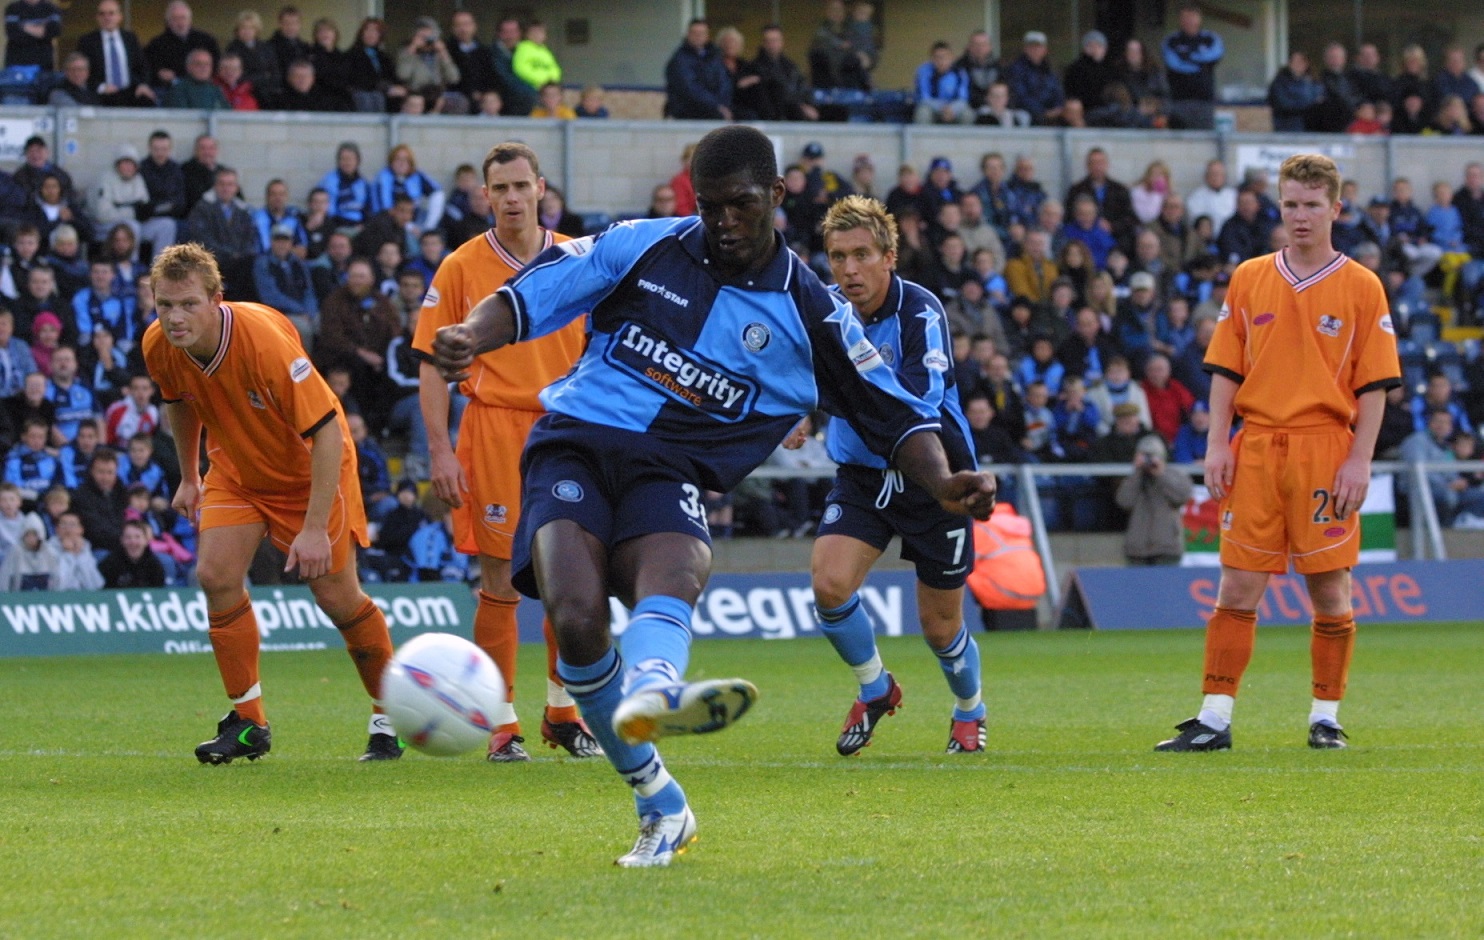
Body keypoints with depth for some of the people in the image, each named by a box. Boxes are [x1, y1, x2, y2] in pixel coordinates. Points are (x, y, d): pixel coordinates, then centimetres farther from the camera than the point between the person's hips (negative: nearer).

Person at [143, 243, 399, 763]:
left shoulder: (265, 340, -35)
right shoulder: (159, 347, -17)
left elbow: (326, 432, -32)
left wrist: (316, 527, -34)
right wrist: (189, 477, 17)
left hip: (310, 467, -5)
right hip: (238, 468, 5)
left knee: (337, 597, -5)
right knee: (215, 574, -14)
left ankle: (389, 719, 15)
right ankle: (248, 723, -2)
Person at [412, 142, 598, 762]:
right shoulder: (461, 268, 1)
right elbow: (432, 364, 1)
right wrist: (439, 450, -7)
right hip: (493, 428, -2)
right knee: (501, 579, -4)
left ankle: (562, 713, 18)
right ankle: (501, 723, 4)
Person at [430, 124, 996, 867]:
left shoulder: (807, 315, 11)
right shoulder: (642, 248, 10)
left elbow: (895, 415, 13)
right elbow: (528, 297, 9)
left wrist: (942, 483, -7)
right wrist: (471, 336, -13)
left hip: (669, 476, 0)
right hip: (573, 446, 0)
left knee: (674, 573, -36)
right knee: (575, 616, -27)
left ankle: (648, 695, -72)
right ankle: (659, 804, -11)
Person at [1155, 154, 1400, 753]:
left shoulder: (1360, 287, 2)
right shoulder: (1250, 279, 10)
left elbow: (1375, 384, 0)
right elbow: (1227, 369, 11)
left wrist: (1360, 459, -8)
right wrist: (1217, 445, 1)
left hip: (1326, 450, -2)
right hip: (1257, 446, 2)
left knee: (1330, 588, 1)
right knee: (1237, 586, -1)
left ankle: (1326, 716, 12)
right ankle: (1214, 719, 1)